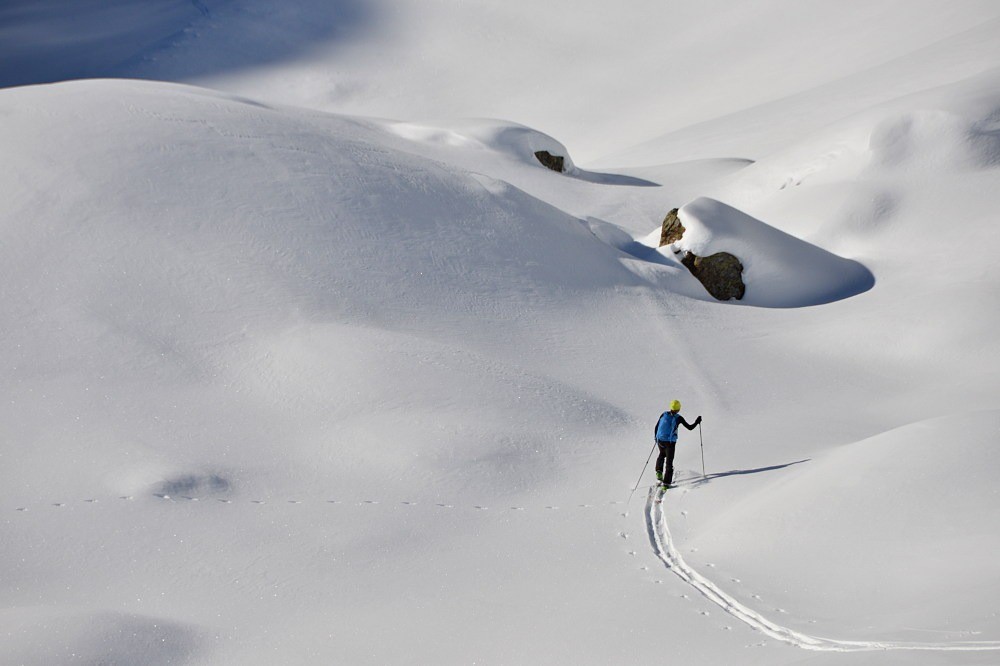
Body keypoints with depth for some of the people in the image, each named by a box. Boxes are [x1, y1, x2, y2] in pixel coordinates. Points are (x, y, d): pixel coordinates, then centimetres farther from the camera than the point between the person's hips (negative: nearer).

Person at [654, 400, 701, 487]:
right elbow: (690, 427, -2)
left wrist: (656, 438, 24)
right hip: (670, 442, -4)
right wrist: (697, 422, 14)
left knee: (662, 454, 33)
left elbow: (656, 428, 8)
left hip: (660, 440, 4)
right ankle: (666, 482, 1)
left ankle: (659, 472, 16)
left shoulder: (664, 415, 1)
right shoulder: (678, 418, -8)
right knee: (669, 462, 6)